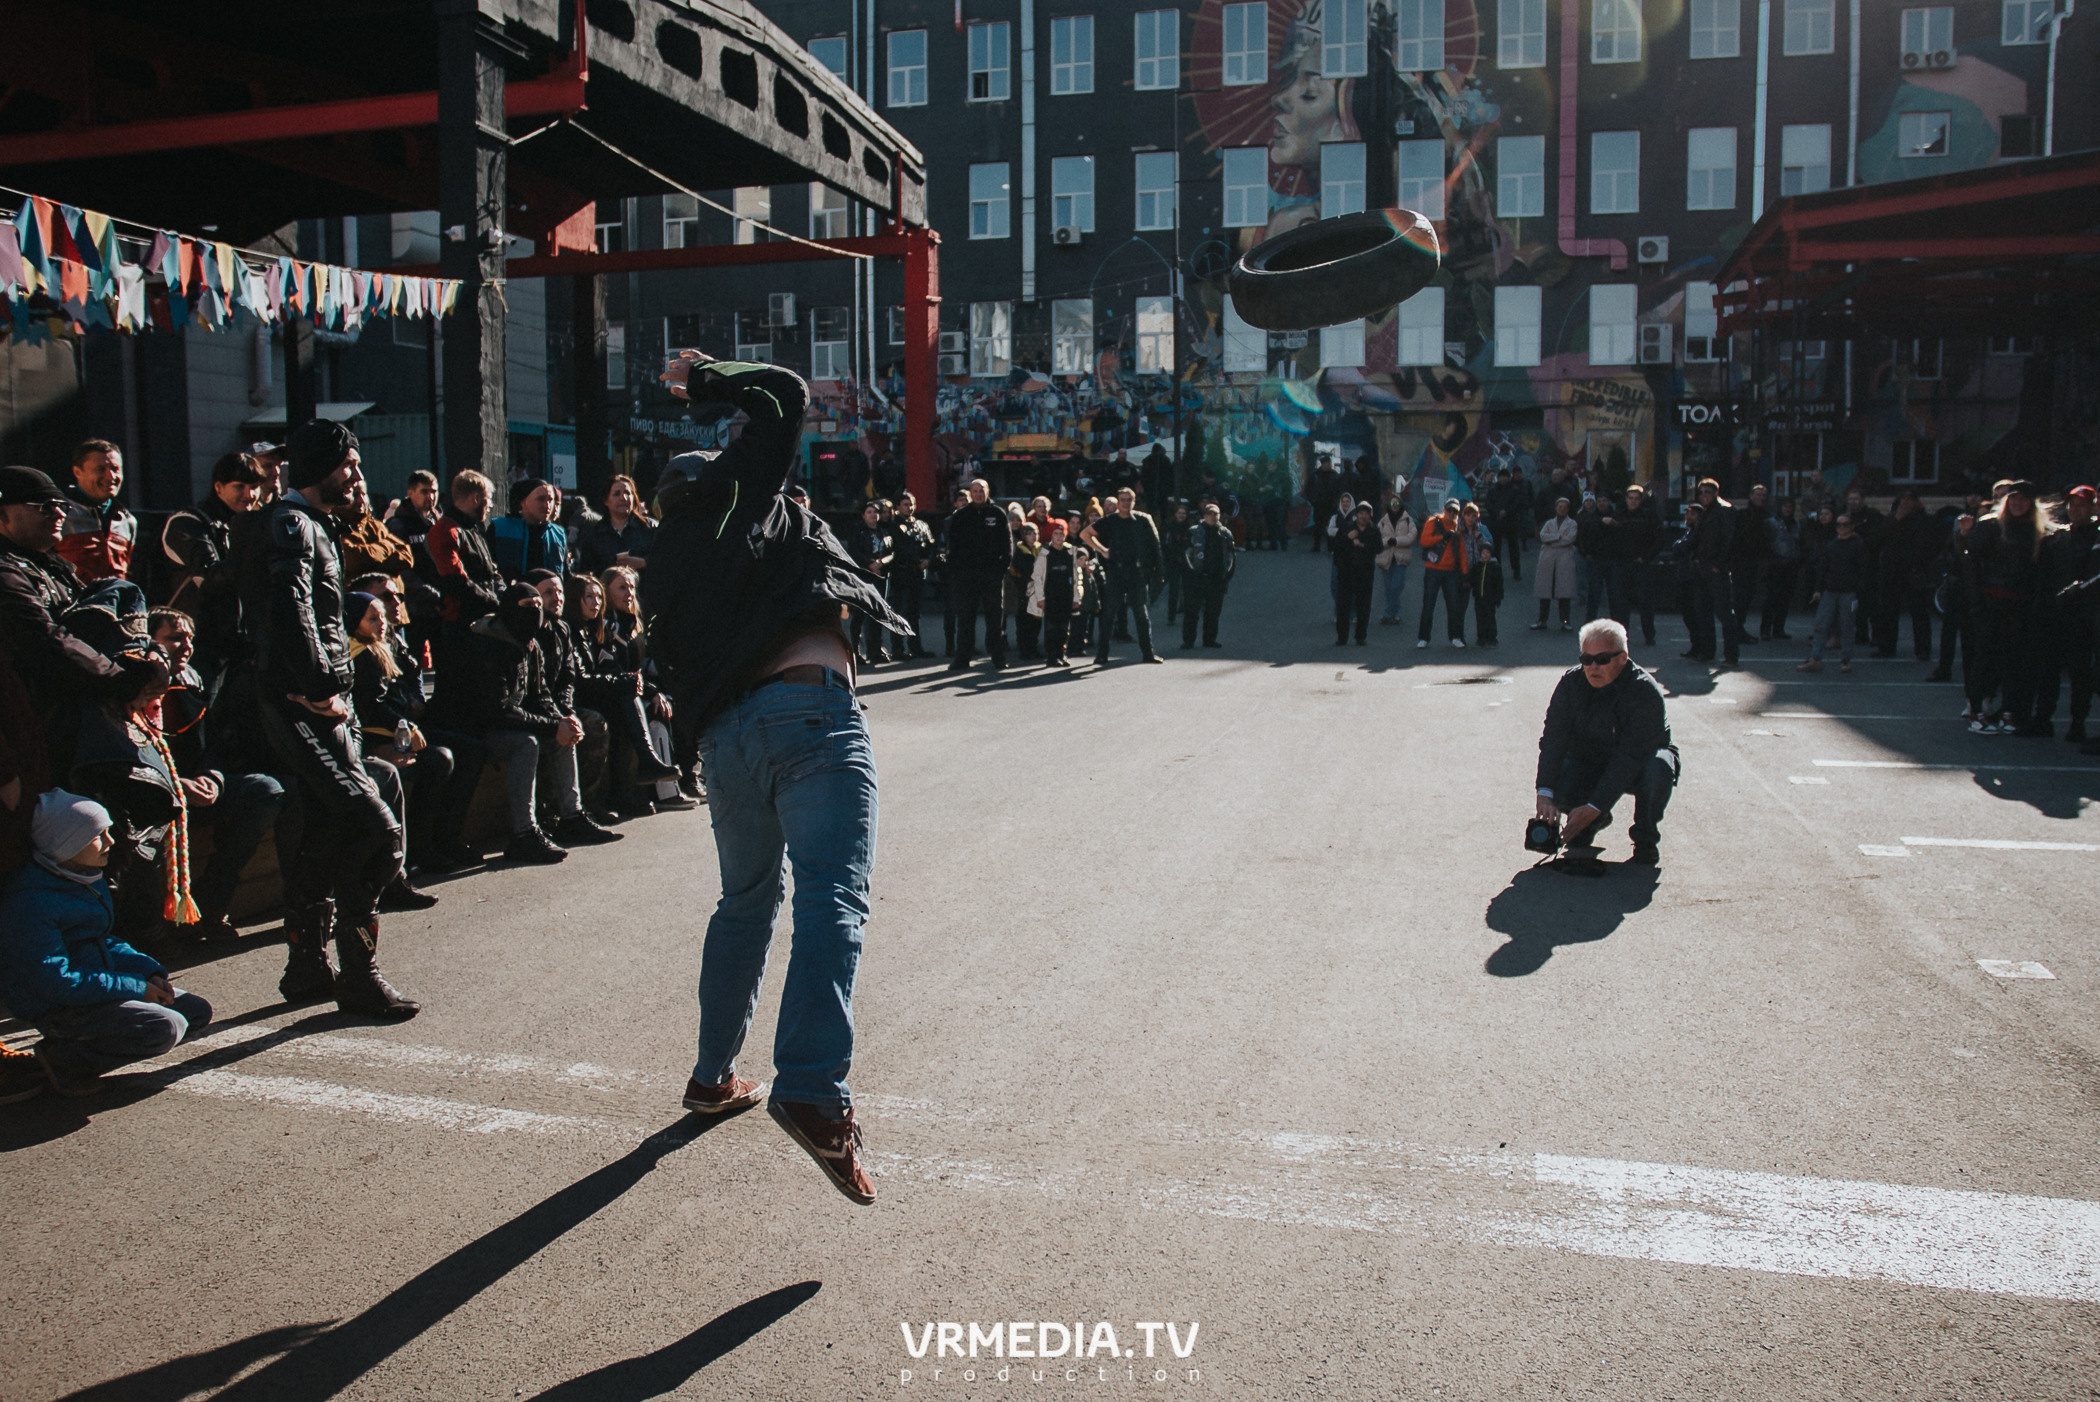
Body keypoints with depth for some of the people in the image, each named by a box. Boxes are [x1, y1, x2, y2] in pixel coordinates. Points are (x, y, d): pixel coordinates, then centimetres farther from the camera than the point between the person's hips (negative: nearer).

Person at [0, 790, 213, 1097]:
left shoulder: (89, 880, 7)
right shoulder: (31, 903, -23)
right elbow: (56, 983, -26)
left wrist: (150, 971, 1)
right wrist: (135, 988, -21)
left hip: (99, 979, 10)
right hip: (57, 1008, -10)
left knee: (197, 1012, 4)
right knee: (166, 1027, -26)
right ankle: (66, 1059, -8)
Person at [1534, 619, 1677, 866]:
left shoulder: (1645, 692, -27)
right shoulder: (1571, 682, -14)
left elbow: (1629, 757, -32)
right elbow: (1553, 737, -20)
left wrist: (1593, 808, -38)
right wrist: (1545, 794, -34)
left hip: (1636, 768, -3)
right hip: (1588, 761, 3)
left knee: (1658, 767, -35)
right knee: (1559, 788, -27)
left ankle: (1646, 838, -8)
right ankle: (1596, 821, 10)